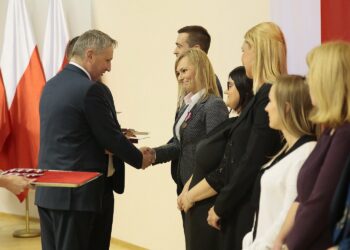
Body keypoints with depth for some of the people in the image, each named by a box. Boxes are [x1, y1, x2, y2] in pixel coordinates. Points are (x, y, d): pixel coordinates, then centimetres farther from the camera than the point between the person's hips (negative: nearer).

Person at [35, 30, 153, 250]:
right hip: (77, 193, -8)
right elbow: (111, 137, -11)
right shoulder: (90, 89, -15)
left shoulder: (51, 85, 11)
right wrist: (140, 159, 6)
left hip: (48, 191, 8)